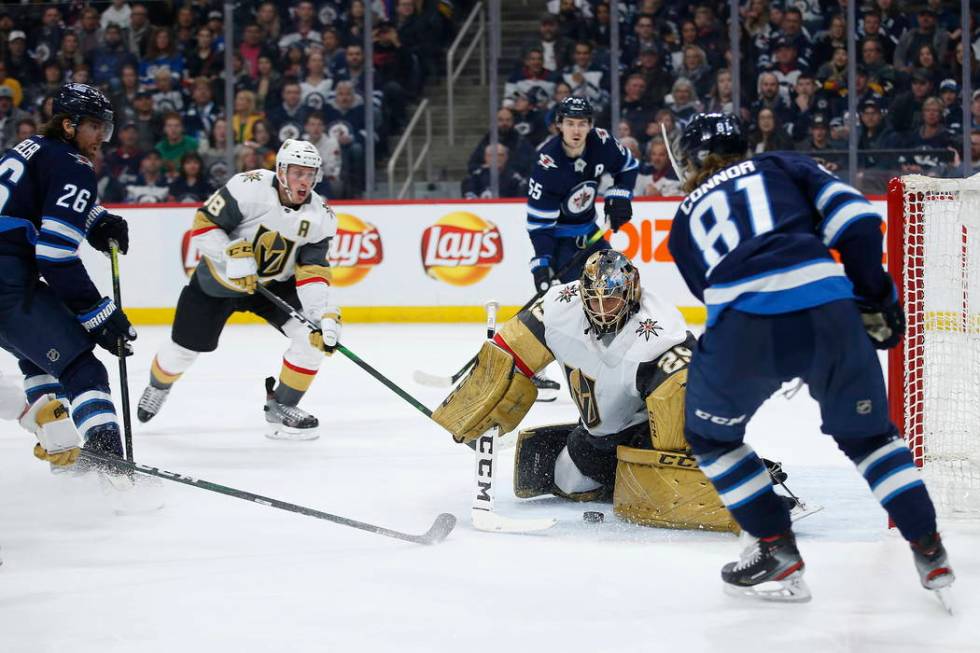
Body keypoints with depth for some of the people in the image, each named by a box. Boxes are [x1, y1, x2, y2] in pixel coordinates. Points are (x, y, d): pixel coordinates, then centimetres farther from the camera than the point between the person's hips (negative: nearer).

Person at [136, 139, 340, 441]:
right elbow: (203, 224, -23)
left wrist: (325, 315, -34)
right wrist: (233, 255, -35)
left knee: (312, 335, -20)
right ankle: (158, 386, 44)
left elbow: (312, 273, -20)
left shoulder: (321, 217, -17)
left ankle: (281, 406, -1)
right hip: (217, 280, -3)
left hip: (275, 283, 3)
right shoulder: (250, 187, -28)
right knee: (183, 349, 7)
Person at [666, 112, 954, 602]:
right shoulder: (783, 167, 27)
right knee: (866, 432, 24)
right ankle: (929, 550, 18)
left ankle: (776, 551, 18)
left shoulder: (685, 221, 30)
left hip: (743, 323, -1)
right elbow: (855, 219, 11)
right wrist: (876, 299, 17)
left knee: (711, 434, 26)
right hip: (827, 308, 1)